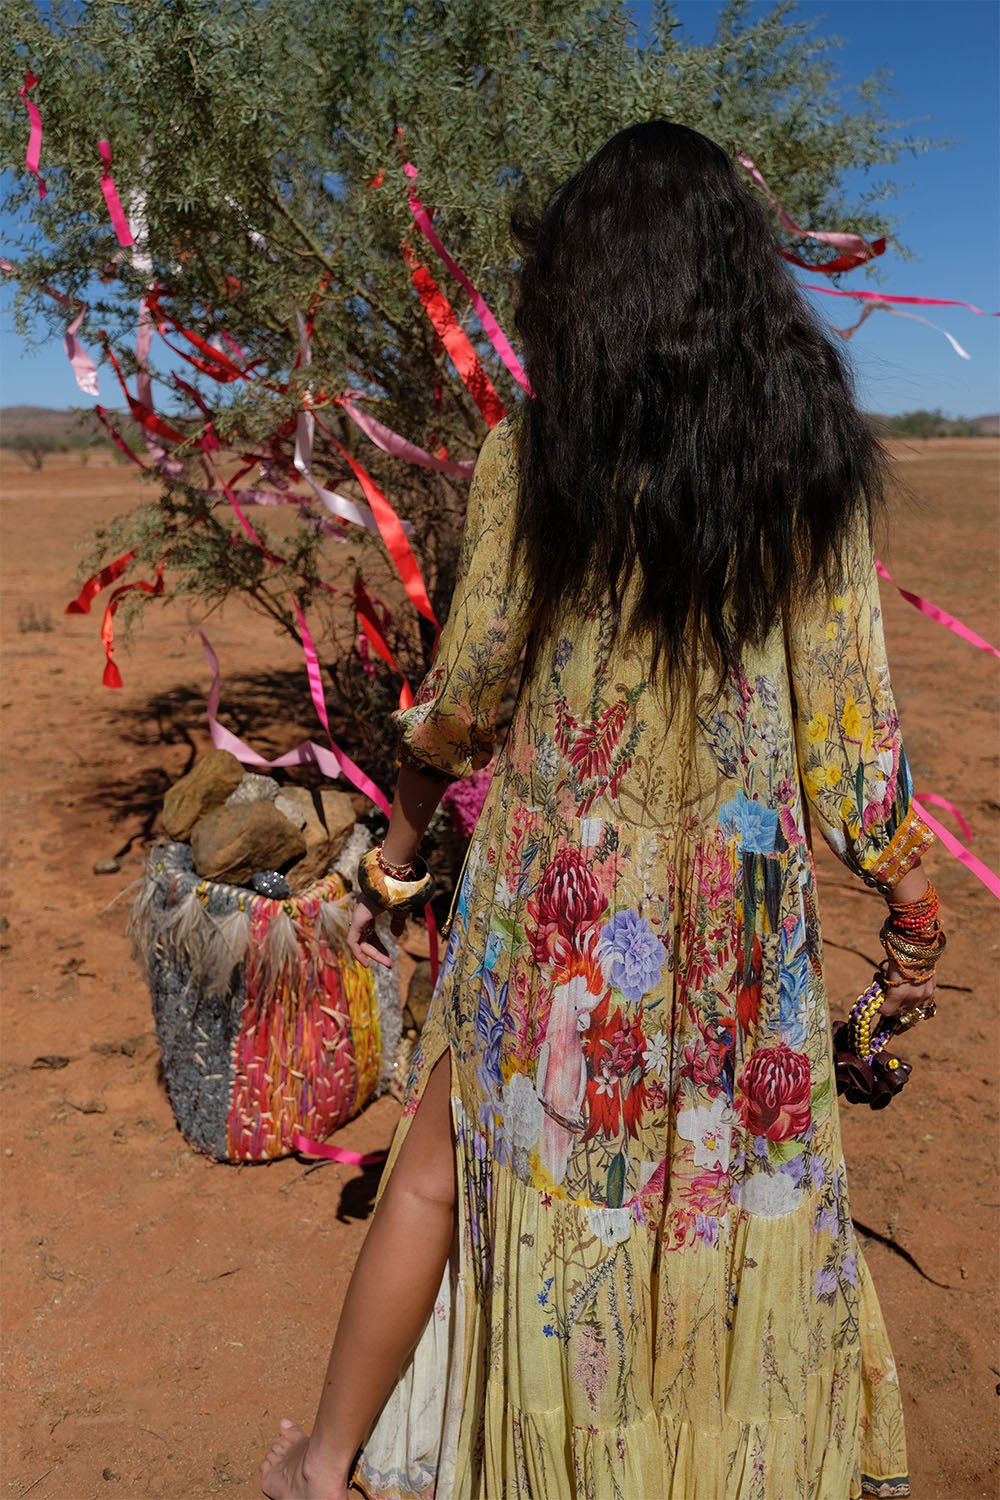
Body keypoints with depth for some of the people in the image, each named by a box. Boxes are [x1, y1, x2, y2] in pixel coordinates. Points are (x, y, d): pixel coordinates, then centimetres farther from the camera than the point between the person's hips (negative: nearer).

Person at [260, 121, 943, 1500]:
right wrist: (912, 899, 9)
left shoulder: (533, 454, -8)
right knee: (742, 1181, 20)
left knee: (449, 1168, 16)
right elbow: (850, 716, -4)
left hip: (560, 884, -1)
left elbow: (464, 693, -5)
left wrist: (400, 841, 13)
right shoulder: (816, 453, -4)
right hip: (741, 891, 2)